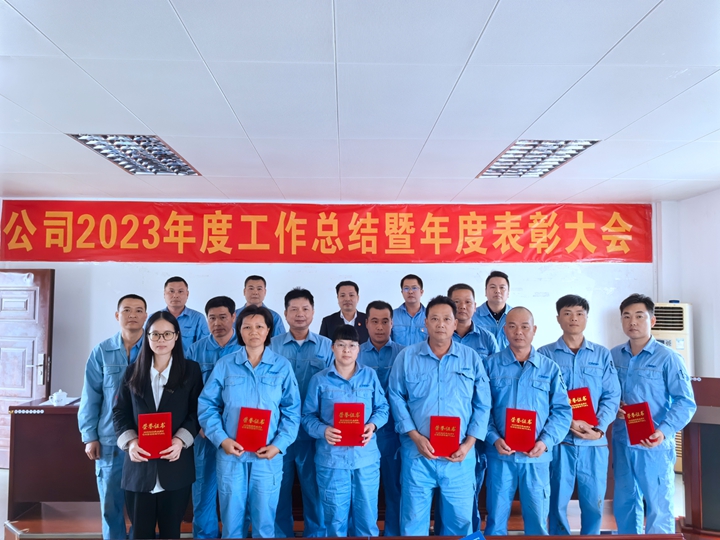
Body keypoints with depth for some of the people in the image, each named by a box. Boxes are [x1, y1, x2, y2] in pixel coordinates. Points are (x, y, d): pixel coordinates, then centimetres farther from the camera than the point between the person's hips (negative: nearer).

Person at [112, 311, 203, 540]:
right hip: (139, 465, 1)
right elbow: (120, 412, 6)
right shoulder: (133, 371, 9)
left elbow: (197, 412, 0)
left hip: (175, 465, -1)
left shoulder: (191, 370, 3)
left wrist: (180, 440, -16)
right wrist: (130, 441, -11)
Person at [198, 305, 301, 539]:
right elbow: (207, 405, 0)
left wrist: (279, 445, -12)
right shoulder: (224, 364, 1)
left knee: (264, 521, 10)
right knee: (231, 520, 11)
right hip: (231, 454, 0)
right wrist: (221, 439, -12)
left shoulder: (282, 366, 1)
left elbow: (292, 411, -1)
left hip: (268, 456, 0)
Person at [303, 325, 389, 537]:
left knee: (367, 516, 12)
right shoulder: (319, 380, 0)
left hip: (366, 456, 1)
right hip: (331, 458, -1)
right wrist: (323, 430, -20)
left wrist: (373, 424, -13)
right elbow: (308, 416, -1)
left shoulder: (370, 375, 5)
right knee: (335, 518, 12)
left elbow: (383, 408, 6)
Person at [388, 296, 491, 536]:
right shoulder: (407, 356, 1)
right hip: (417, 453, -1)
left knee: (459, 519, 11)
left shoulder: (471, 358, 4)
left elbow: (483, 405, 4)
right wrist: (415, 437, -11)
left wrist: (469, 444, -6)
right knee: (413, 519, 8)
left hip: (460, 455, 1)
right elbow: (396, 398, -1)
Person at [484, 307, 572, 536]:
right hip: (500, 454, -1)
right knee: (496, 519, 9)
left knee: (537, 519, 11)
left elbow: (562, 410, 2)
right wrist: (494, 439, -14)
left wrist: (546, 441, -12)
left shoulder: (550, 368, 5)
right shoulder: (491, 364, 2)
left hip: (537, 456, 1)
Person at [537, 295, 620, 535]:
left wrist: (599, 428, -10)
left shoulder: (602, 355, 9)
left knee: (594, 501, 8)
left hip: (594, 442, 2)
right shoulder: (544, 354, 3)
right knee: (558, 501, 6)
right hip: (559, 440, -1)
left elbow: (611, 396, 4)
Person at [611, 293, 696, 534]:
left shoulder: (668, 358, -7)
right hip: (621, 443, 4)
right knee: (624, 504, 16)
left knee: (658, 507, 5)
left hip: (654, 446, -4)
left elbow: (686, 402, -12)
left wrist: (664, 431, -24)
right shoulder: (613, 356, 5)